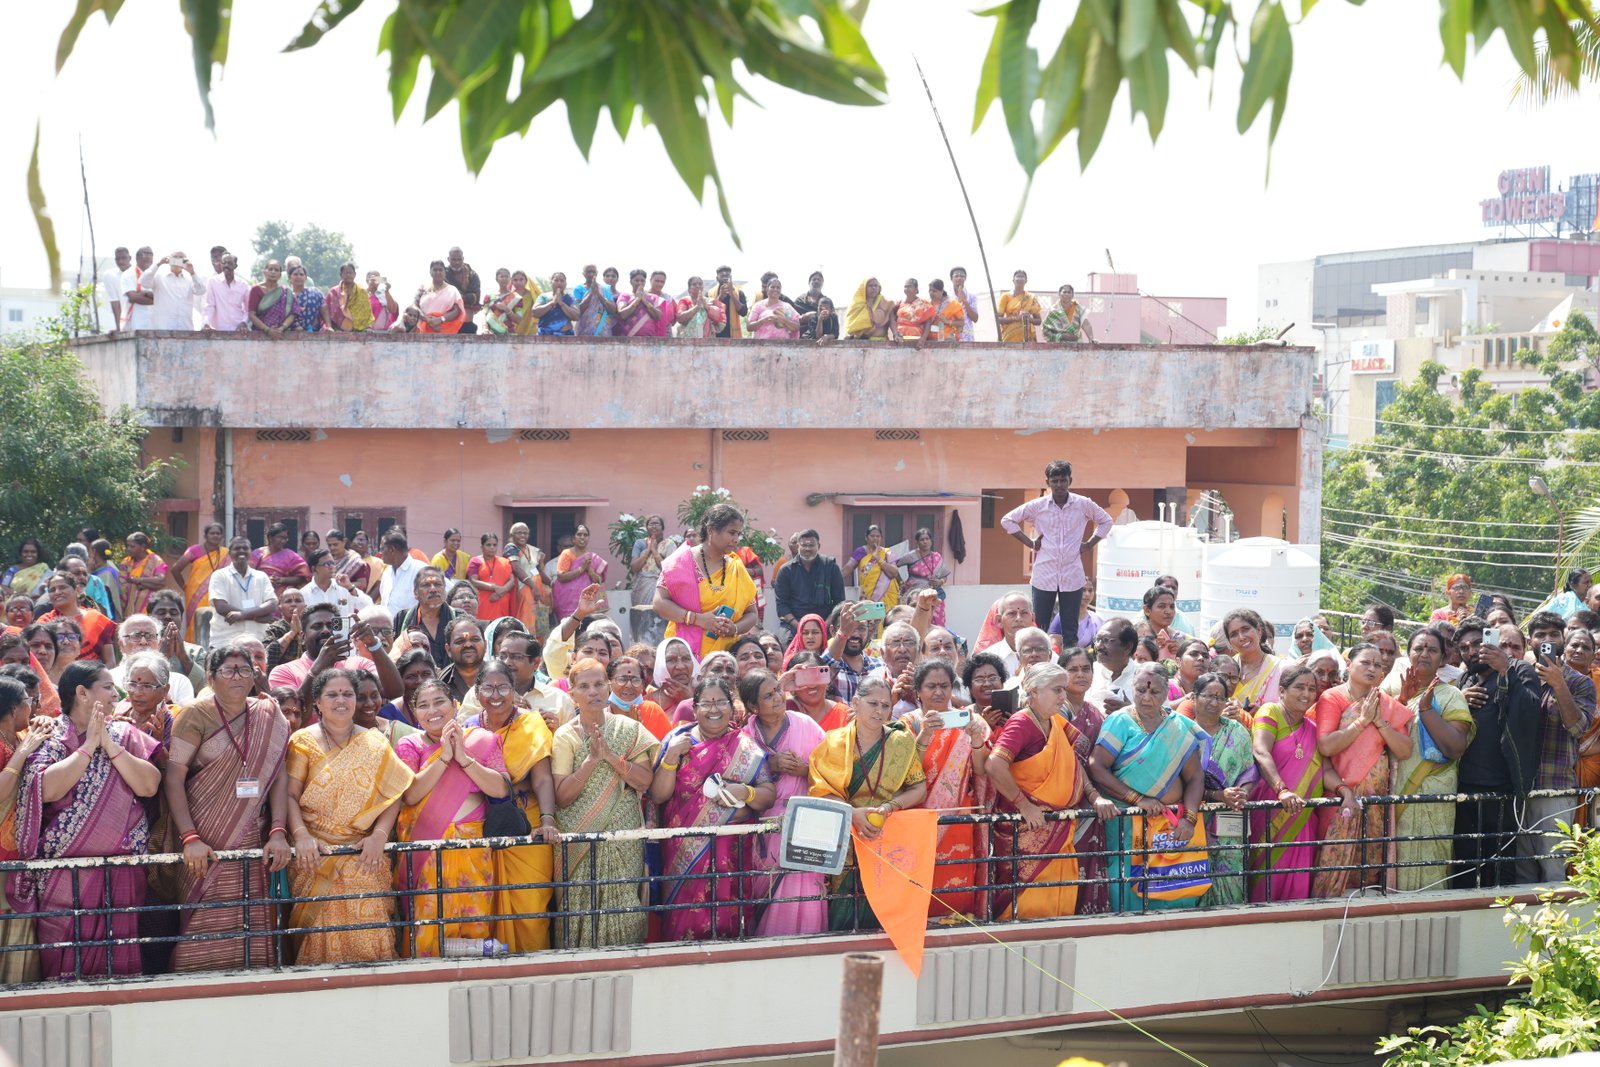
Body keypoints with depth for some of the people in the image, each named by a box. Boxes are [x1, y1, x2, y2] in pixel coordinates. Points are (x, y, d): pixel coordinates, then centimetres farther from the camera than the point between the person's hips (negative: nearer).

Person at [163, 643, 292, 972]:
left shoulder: (267, 717, 8)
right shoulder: (196, 716, -2)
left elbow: (279, 778, 6)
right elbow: (172, 778, -8)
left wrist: (278, 833, -7)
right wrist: (190, 838, -17)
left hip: (248, 843, 3)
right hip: (202, 846, -3)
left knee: (250, 934, 0)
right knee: (202, 933, -6)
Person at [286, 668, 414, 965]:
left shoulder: (375, 743, 10)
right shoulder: (303, 742, 5)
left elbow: (393, 795, 4)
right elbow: (290, 795, -2)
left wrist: (379, 834, -11)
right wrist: (301, 835, -17)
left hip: (363, 857, 1)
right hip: (315, 856, -1)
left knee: (368, 930, -9)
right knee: (319, 930, -7)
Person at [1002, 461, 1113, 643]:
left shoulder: (1084, 504, 0)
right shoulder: (1037, 505, -1)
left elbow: (1106, 521, 16)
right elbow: (1008, 520, 8)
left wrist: (1089, 544, 5)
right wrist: (1029, 542, 2)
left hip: (1072, 577, 0)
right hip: (1044, 576, 0)